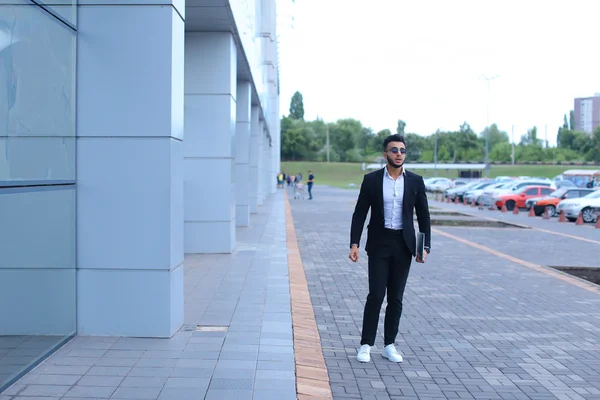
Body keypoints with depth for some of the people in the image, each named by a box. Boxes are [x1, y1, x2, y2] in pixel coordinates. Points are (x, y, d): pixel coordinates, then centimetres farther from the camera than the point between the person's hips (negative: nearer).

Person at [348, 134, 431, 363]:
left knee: (396, 298, 7)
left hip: (403, 245, 2)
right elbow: (360, 213, 0)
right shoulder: (371, 180, -1)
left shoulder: (415, 181, 3)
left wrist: (425, 246, -1)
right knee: (376, 295, -6)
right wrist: (354, 244, -8)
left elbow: (423, 216, 7)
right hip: (379, 243, -2)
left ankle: (389, 345, 17)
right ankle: (366, 345, 5)